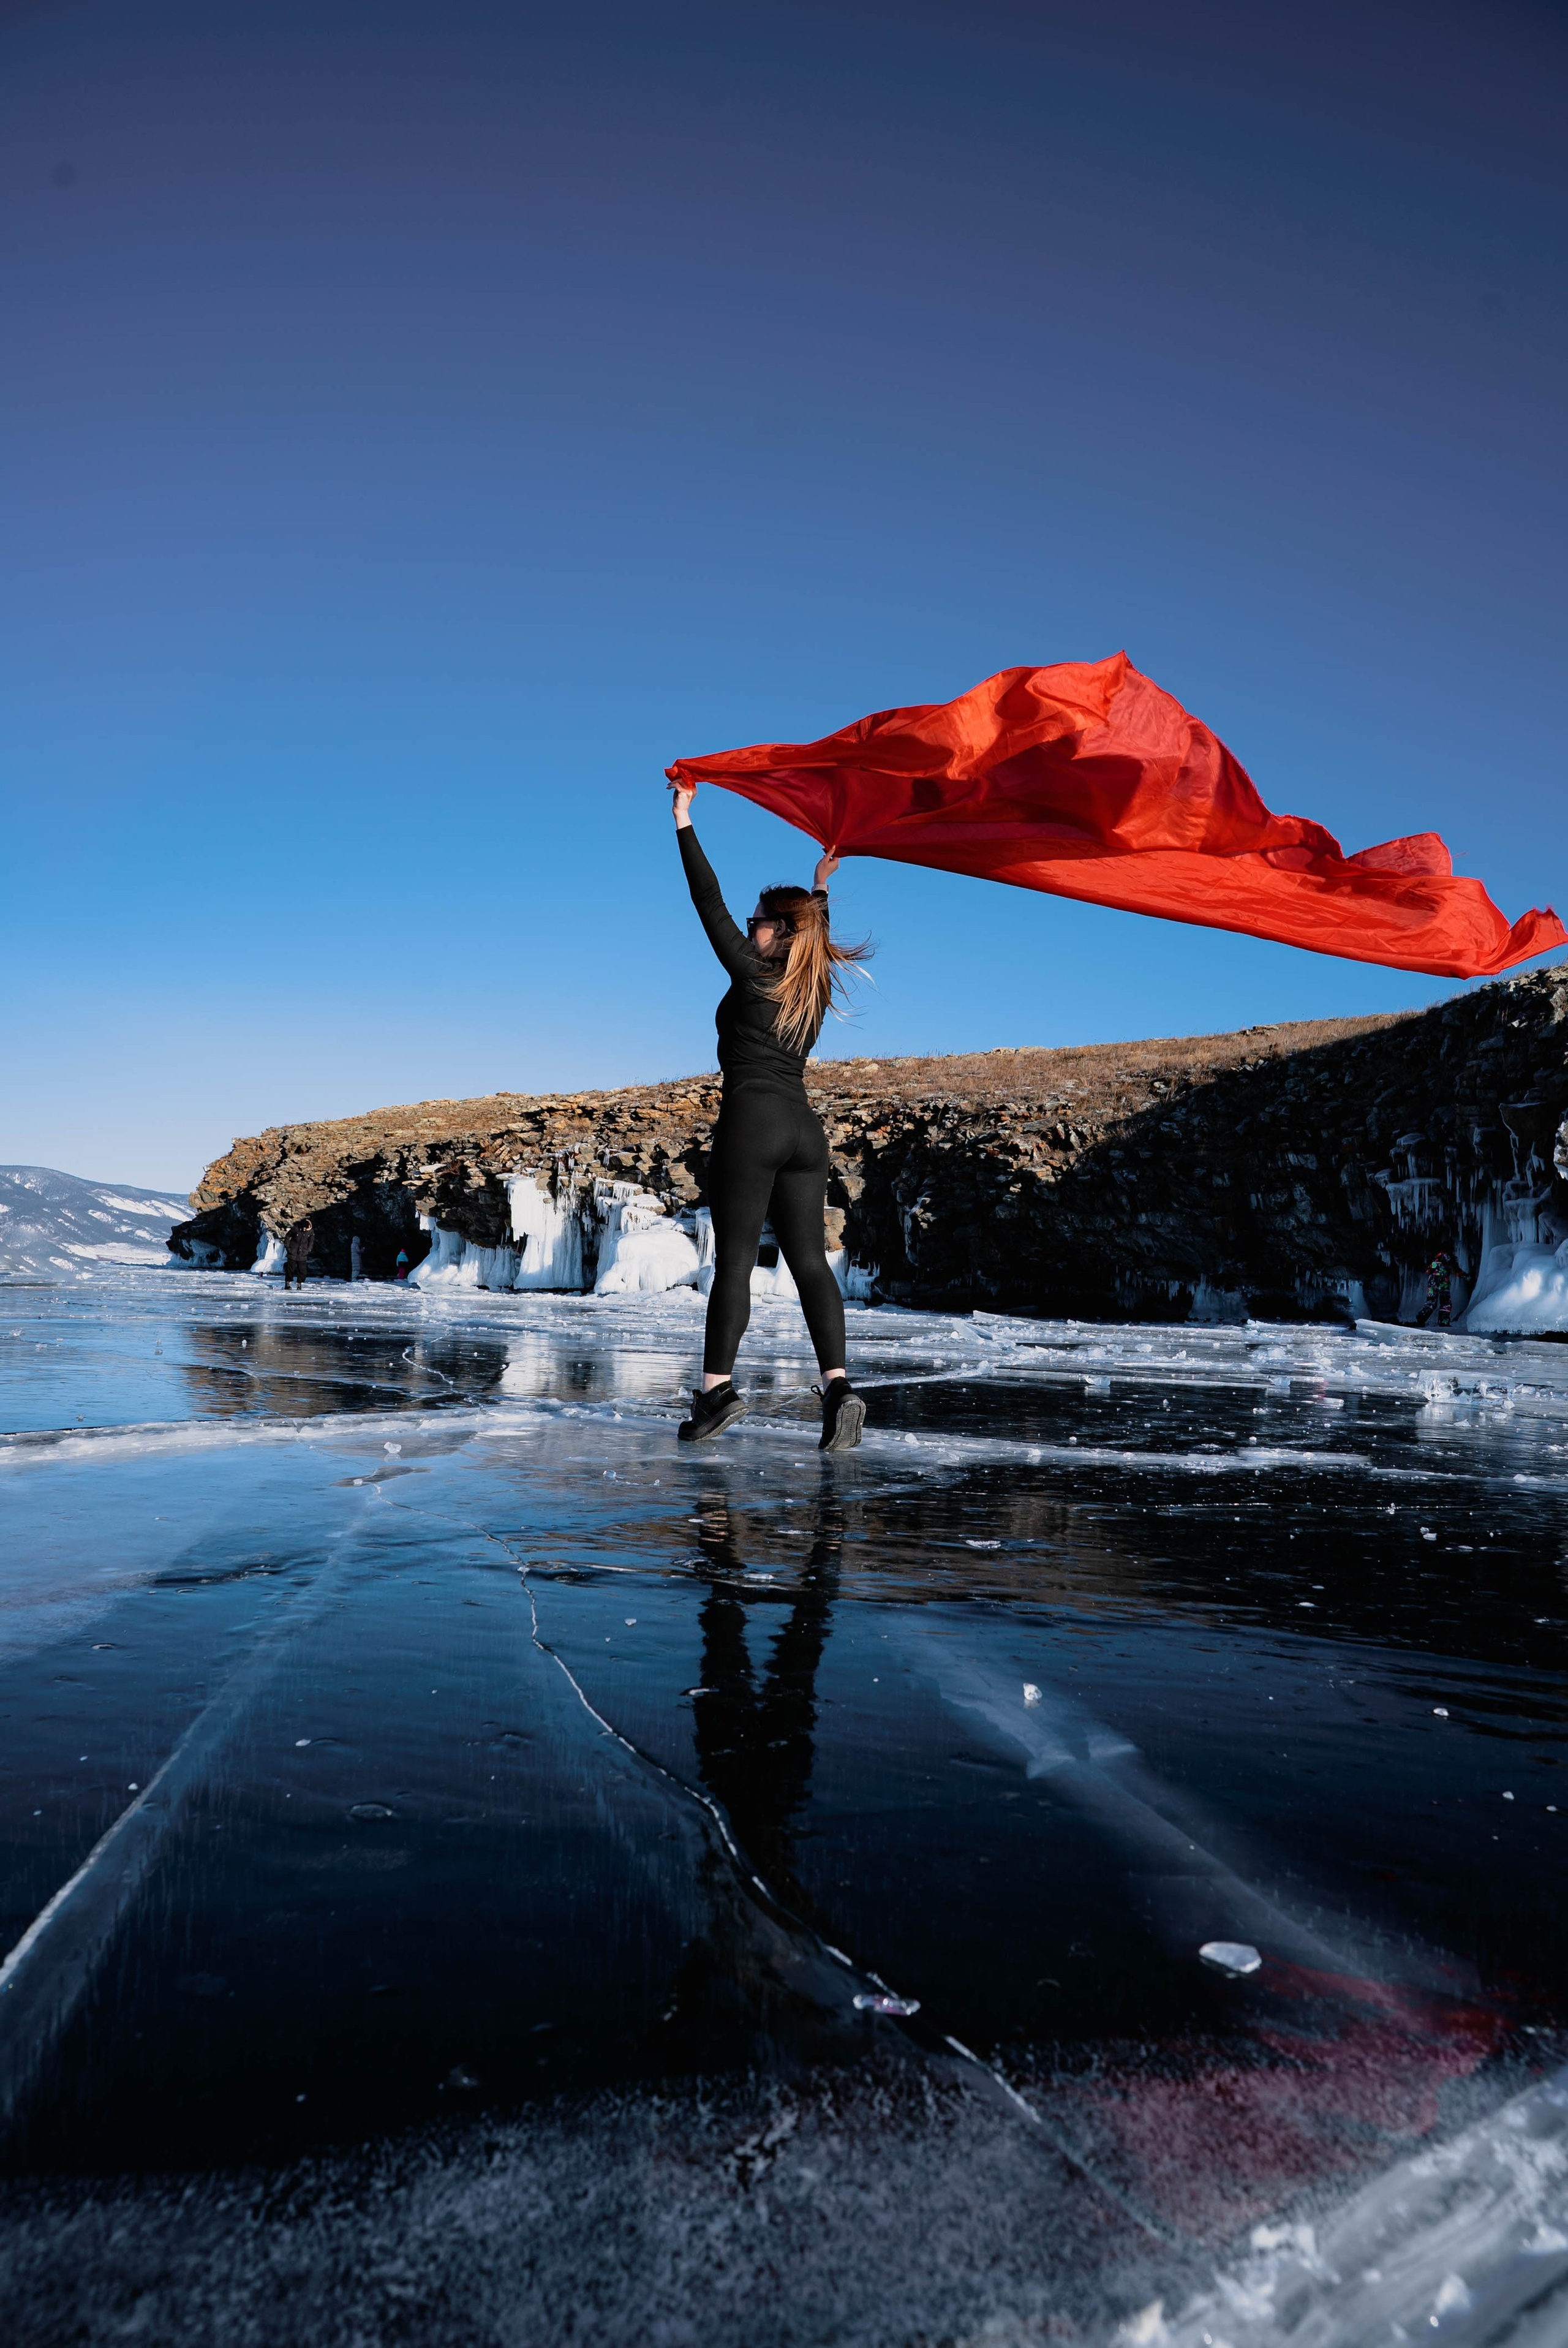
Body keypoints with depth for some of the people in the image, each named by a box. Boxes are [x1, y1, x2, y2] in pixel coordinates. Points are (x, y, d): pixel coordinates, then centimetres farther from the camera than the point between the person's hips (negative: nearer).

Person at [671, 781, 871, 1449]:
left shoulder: (753, 974, 0)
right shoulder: (817, 986, 16)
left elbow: (709, 904, 1)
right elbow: (810, 933, 39)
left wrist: (685, 824, 6)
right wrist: (821, 890, 49)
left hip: (752, 1119, -6)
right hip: (804, 1128, 6)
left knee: (735, 1258, -6)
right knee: (809, 1259, 0)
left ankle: (718, 1387, -9)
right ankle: (836, 1383, -13)